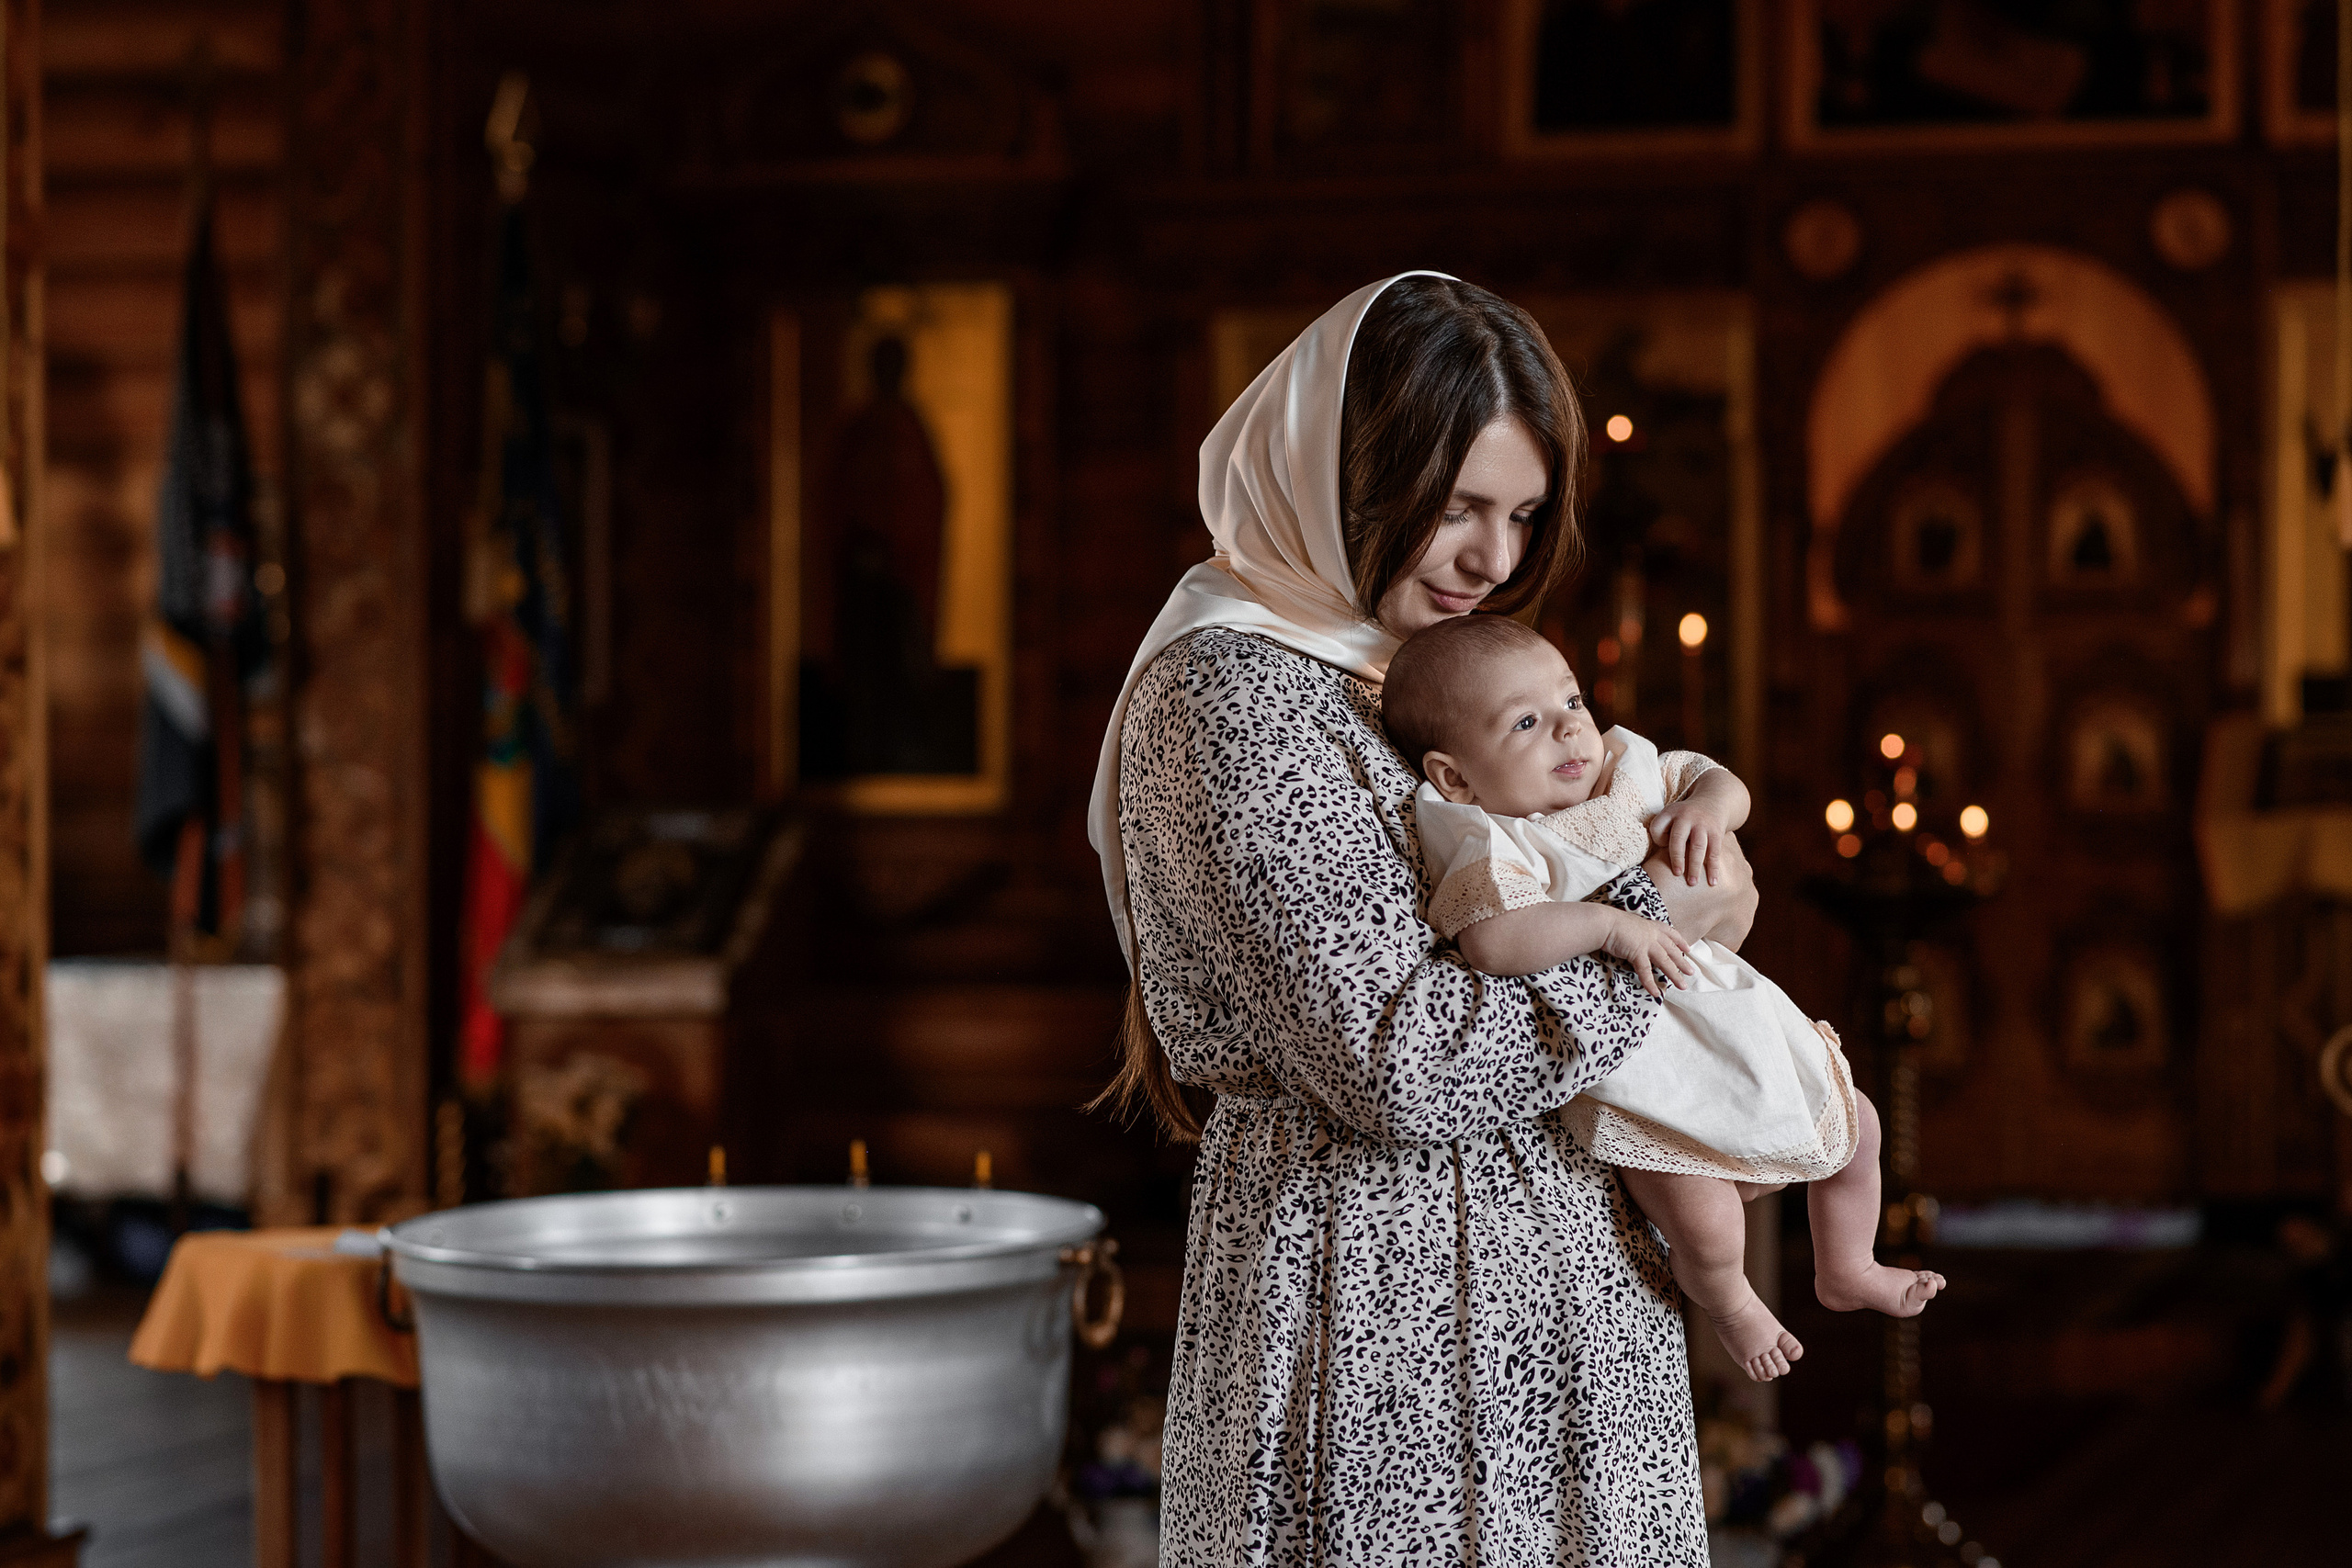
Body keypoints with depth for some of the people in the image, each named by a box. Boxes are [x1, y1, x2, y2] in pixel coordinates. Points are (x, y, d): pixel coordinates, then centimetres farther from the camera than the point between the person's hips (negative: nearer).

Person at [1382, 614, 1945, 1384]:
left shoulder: (1628, 770, 0)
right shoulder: (1493, 850, -22)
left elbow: (1724, 784, 11)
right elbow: (1489, 943, -40)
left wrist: (1710, 804, -13)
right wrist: (1609, 924, -38)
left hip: (1731, 1013, 7)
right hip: (1625, 1061, -7)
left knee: (1855, 1122, 17)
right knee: (1705, 1230, -16)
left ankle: (1846, 1270, 43)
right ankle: (1726, 1301, 22)